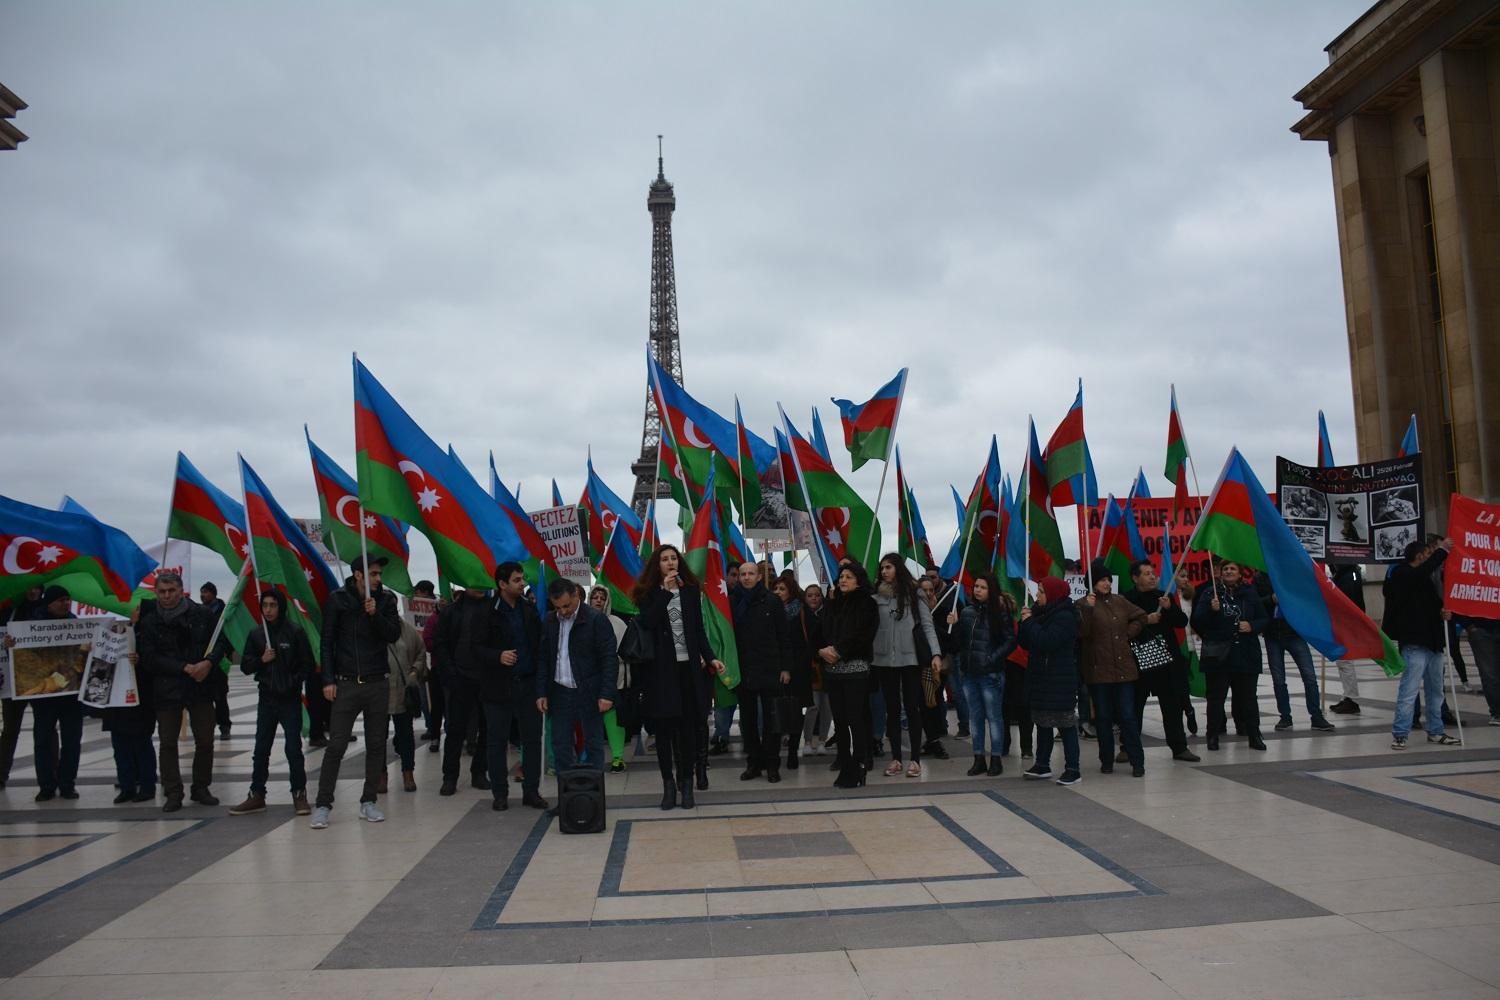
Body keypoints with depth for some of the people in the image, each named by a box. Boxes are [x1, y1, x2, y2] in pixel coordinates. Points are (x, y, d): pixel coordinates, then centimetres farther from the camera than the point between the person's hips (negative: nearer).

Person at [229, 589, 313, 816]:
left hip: (290, 700, -4)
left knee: (293, 749, -3)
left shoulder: (295, 633, -3)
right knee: (261, 750, 8)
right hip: (266, 699, 4)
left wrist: (294, 682, -13)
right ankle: (257, 795, 16)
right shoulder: (255, 635, 7)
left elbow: (307, 665, -1)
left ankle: (299, 794, 6)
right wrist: (262, 660, -9)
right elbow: (245, 666, 9)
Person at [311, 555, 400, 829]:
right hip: (346, 683, -2)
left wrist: (375, 614, -19)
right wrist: (328, 680, -6)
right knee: (336, 746, -4)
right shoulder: (337, 599, -3)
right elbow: (327, 642, -1)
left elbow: (394, 635, -3)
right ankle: (322, 805, 5)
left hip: (378, 683, 3)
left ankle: (368, 802, 16)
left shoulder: (386, 599, 3)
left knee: (376, 745, 6)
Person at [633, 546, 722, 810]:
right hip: (661, 669, -2)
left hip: (688, 668, 2)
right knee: (664, 728, 2)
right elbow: (647, 624, -14)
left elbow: (699, 630, 12)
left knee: (688, 726, 3)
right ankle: (668, 784, 11)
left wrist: (711, 657, 1)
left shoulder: (690, 590, 9)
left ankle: (686, 783, 11)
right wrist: (665, 591, -15)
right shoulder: (649, 593, 3)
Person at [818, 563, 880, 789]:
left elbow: (861, 636, -10)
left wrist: (838, 651, -12)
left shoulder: (866, 603, 0)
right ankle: (845, 768, 13)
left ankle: (857, 769, -1)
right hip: (831, 669, 5)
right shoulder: (833, 603, 17)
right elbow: (821, 632, 14)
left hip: (855, 668, -5)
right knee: (839, 720, 6)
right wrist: (822, 650, -5)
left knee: (856, 719, -6)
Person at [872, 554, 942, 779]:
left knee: (912, 707, 2)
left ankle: (915, 760, 9)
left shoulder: (914, 595, 0)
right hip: (884, 660, 2)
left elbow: (927, 625, -3)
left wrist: (935, 653, -13)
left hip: (910, 659, -2)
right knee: (892, 709, 9)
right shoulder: (876, 597, 5)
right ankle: (895, 758, 17)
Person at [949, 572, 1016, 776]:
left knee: (993, 716, 3)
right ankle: (979, 759, 18)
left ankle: (996, 759, 12)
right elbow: (959, 641, 10)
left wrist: (993, 658, -12)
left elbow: (1010, 641, -5)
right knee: (975, 716, 10)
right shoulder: (967, 612, 7)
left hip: (990, 674, -5)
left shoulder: (1000, 613, -6)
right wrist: (954, 625, -6)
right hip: (969, 673, 5)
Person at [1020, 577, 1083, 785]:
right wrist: (1024, 623, -4)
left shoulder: (1065, 617, -13)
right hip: (1040, 678, 9)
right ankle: (1042, 766, 21)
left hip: (1060, 682, -9)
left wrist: (1029, 622, -14)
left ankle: (1073, 770, 0)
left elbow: (1046, 642, -25)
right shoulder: (1040, 612, 13)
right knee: (1043, 723, 13)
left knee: (1065, 725, -4)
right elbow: (1025, 643, 12)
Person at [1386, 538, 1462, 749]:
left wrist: (1442, 612, 2)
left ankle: (1435, 732, 26)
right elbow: (1423, 572, -28)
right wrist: (1441, 551, -20)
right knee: (1409, 691, -10)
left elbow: (1433, 604, 24)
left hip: (1432, 642, 9)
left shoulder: (1425, 580, 18)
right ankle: (1399, 734, -5)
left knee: (1435, 691, 16)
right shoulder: (1402, 575, -8)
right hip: (1414, 644, -9)